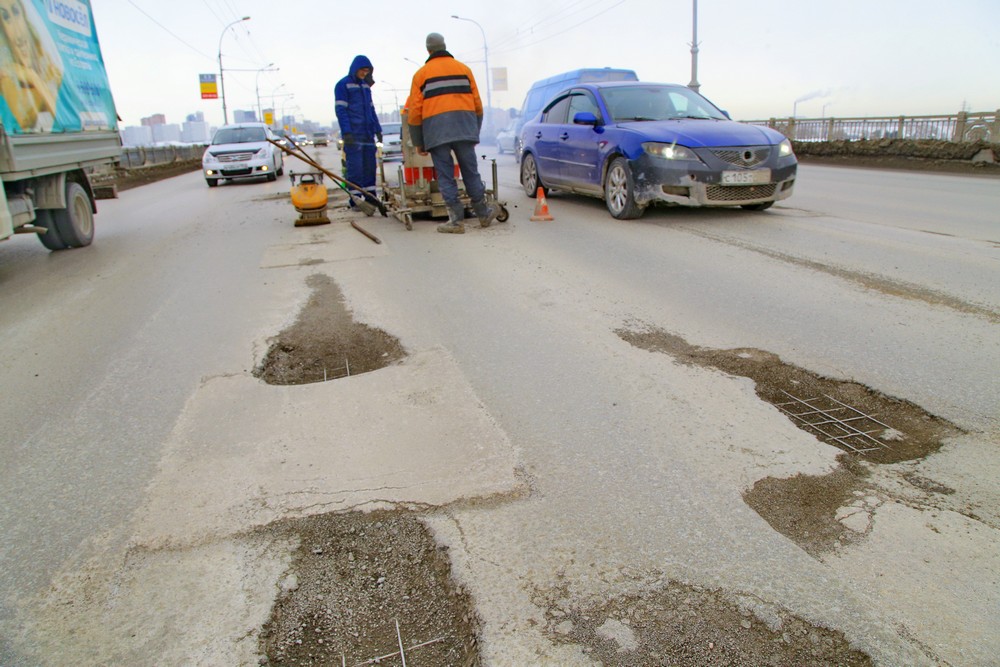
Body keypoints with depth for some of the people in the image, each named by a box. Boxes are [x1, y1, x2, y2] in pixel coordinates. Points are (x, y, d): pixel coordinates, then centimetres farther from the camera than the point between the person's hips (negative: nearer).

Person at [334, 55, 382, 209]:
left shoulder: (365, 85, 18)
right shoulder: (343, 85, -2)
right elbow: (341, 110, -9)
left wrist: (377, 129, 15)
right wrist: (346, 132, -19)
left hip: (368, 133, 7)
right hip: (353, 134, -7)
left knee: (370, 166, 6)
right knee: (355, 167, -8)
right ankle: (355, 200, -5)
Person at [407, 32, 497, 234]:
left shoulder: (421, 74, 12)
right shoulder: (463, 69, 17)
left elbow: (415, 110, 6)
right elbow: (477, 104, 13)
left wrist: (418, 142, 11)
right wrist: (475, 132, 21)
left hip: (436, 130, -2)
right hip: (464, 127, 2)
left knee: (445, 176, 1)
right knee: (470, 172, 9)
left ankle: (457, 219, -1)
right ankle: (483, 214, 15)